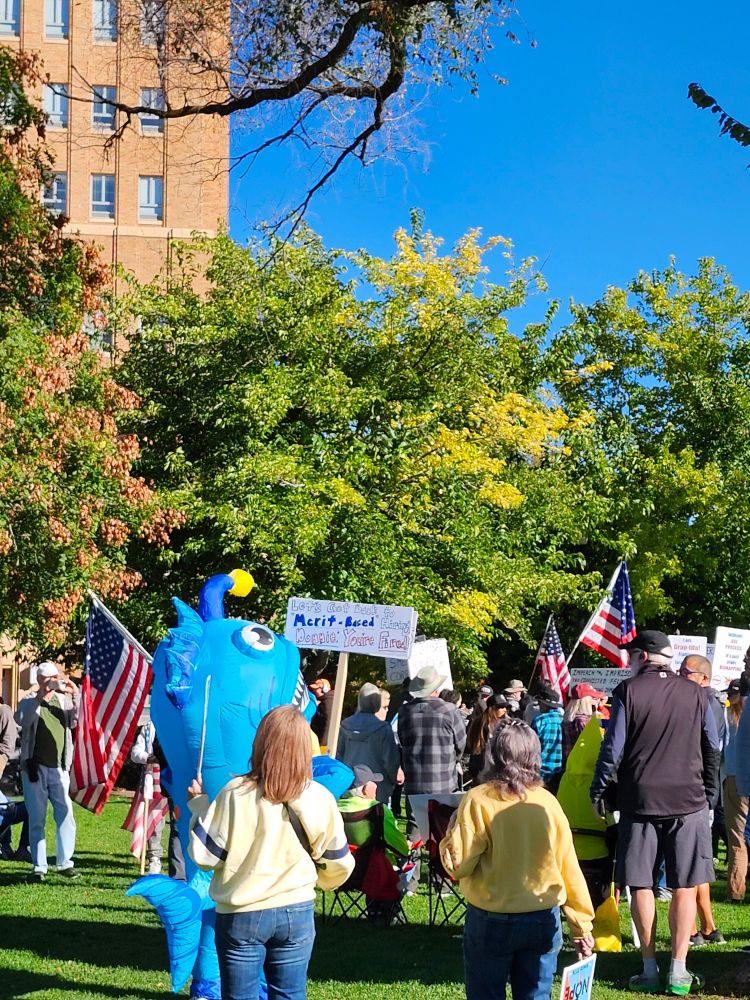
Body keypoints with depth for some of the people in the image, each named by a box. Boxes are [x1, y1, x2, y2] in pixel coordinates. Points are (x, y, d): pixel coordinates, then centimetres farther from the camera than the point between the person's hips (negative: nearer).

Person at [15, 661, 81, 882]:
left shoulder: (64, 701, 12)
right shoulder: (29, 703, 6)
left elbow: (77, 719, -3)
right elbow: (21, 720, -15)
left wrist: (76, 695, -13)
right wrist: (39, 698, -21)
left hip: (59, 769, 2)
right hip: (35, 769, -2)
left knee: (66, 815, -2)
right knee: (37, 820, 3)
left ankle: (65, 862, 7)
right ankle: (39, 867, 8)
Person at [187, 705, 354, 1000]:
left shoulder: (236, 794, -14)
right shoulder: (320, 799, -6)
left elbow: (205, 855, -9)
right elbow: (338, 863, 5)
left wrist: (198, 805, 5)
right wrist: (317, 879, 28)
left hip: (241, 916, -2)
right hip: (297, 913, 2)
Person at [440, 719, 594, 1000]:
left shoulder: (477, 801, -12)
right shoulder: (548, 803, -3)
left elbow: (458, 865, -14)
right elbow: (569, 869, -1)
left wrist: (450, 834, 6)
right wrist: (582, 926, 7)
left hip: (490, 921, -2)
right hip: (542, 921, 3)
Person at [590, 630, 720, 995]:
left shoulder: (628, 691, -4)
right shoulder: (695, 694, 5)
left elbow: (612, 748, -5)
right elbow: (713, 749, 9)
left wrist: (597, 792, 5)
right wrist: (709, 794, 18)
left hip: (640, 801, -2)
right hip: (689, 801, 2)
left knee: (641, 885, 6)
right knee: (684, 886, 6)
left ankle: (650, 969, 9)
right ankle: (678, 971, 4)